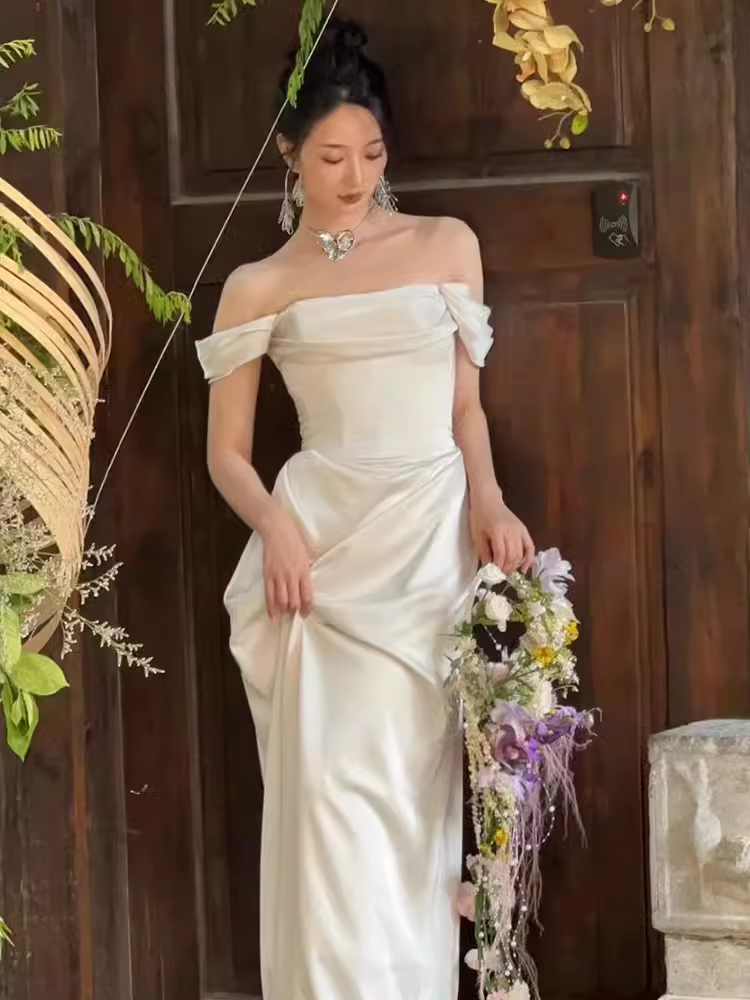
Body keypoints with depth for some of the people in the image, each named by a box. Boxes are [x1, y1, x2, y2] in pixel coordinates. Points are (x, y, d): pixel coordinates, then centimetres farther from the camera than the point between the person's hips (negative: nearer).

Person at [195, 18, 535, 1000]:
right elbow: (226, 452, 8)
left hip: (437, 540, 1)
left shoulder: (447, 245, 11)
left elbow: (467, 406, 16)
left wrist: (489, 502, -2)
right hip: (328, 546, -1)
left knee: (415, 790, 1)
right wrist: (274, 523, -12)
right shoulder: (257, 288, 7)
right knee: (336, 790, -8)